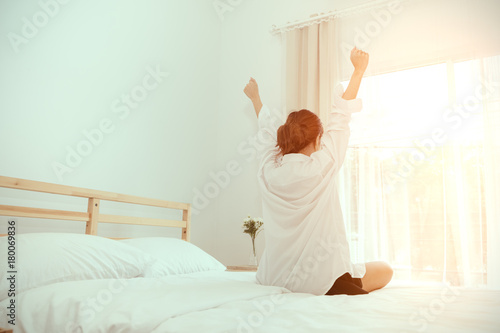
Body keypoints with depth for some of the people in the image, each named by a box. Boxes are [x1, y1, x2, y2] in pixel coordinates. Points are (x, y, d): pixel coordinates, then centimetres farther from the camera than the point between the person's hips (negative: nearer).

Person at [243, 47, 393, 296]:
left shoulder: (269, 170, -5)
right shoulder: (321, 167, -17)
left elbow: (267, 131, 14)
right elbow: (340, 116, -6)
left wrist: (255, 97, 32)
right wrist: (358, 70, 5)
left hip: (273, 279, 6)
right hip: (319, 282, -5)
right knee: (384, 270, 17)